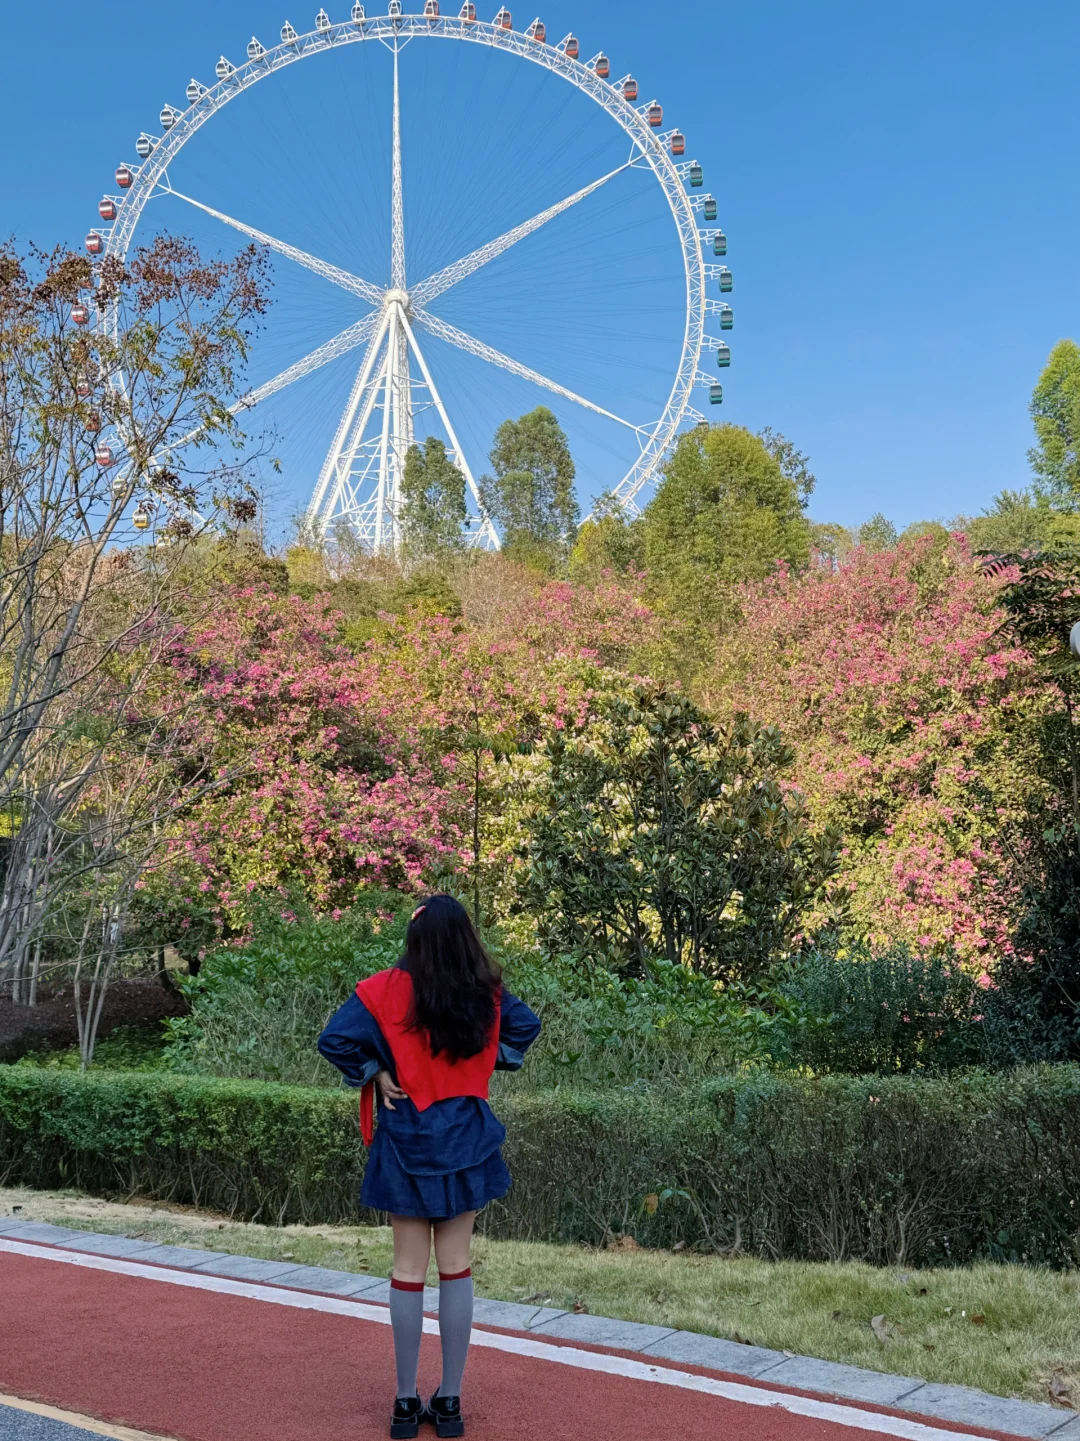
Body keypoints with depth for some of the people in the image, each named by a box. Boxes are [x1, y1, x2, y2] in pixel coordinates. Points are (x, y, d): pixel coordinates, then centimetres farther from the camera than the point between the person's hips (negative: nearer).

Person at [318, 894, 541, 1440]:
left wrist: (374, 1073, -8)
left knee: (409, 1268, 7)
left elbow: (335, 1039, -19)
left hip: (408, 1142, -2)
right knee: (456, 1266, 9)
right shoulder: (487, 994, -3)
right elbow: (525, 1026, 11)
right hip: (467, 1141, 2)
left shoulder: (389, 990, -14)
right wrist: (488, 1063, 8)